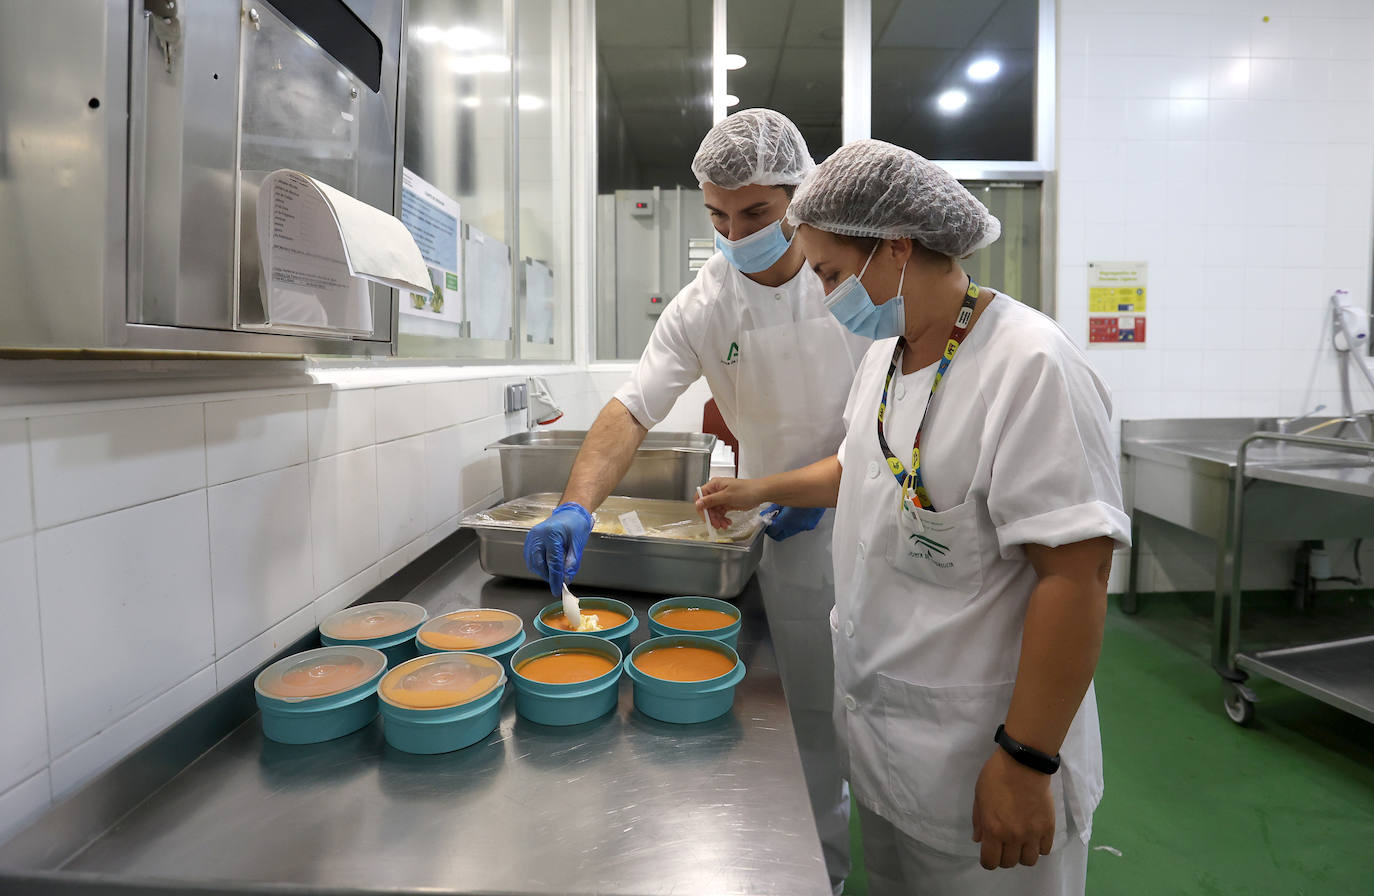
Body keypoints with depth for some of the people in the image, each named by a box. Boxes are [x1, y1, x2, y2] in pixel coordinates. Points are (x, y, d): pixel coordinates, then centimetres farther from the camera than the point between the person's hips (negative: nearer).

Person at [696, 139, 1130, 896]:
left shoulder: (1029, 365, -24)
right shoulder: (884, 352, 3)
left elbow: (1075, 574, -26)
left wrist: (1026, 763, -23)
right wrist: (763, 490, 13)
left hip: (974, 754, -7)